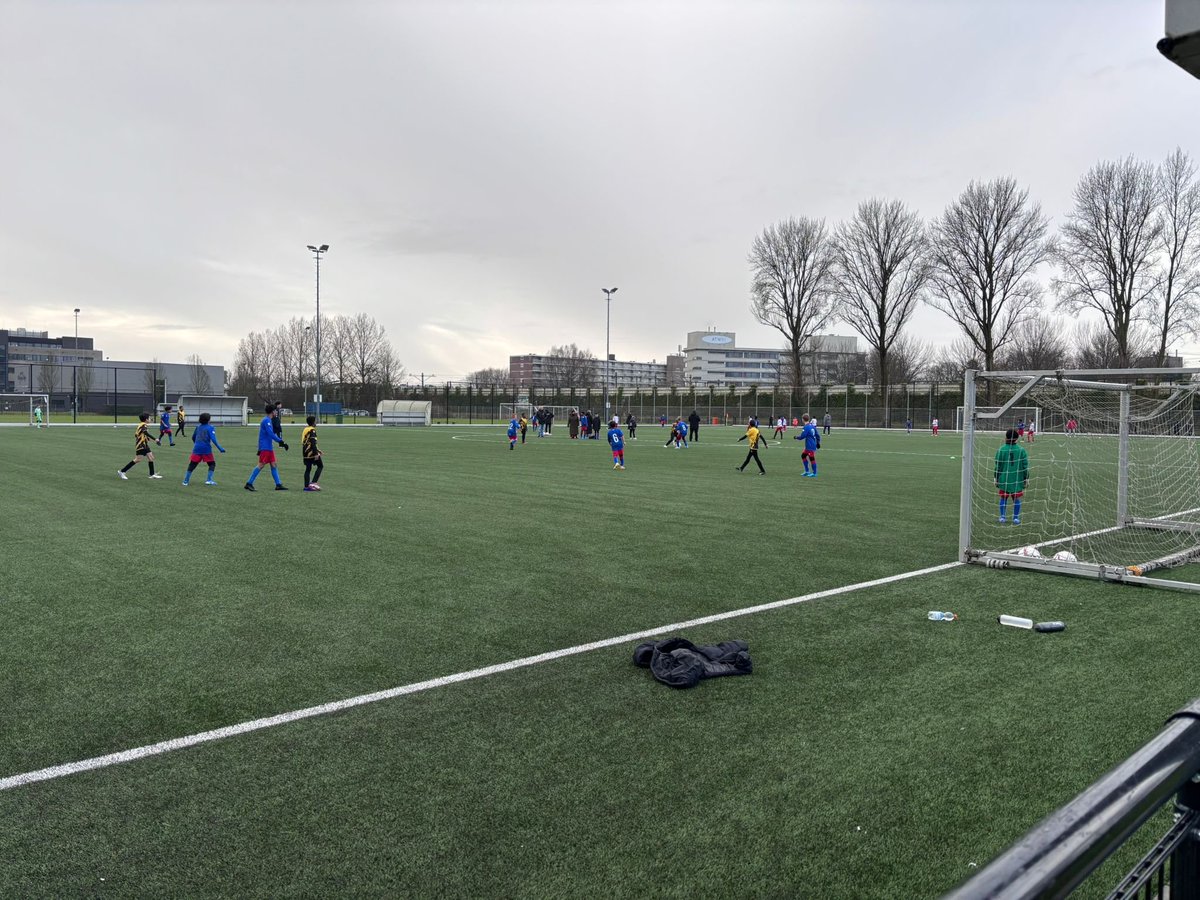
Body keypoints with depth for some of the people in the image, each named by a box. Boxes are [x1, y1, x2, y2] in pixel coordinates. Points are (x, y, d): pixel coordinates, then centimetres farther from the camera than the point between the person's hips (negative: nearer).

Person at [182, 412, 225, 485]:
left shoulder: (198, 427, 13)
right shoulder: (210, 428, -3)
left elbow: (193, 438, 22)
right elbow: (213, 439, -15)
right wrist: (220, 448, -16)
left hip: (197, 449, 4)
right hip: (206, 449, -4)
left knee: (192, 465, 10)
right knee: (212, 464, 12)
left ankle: (185, 481, 11)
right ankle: (208, 480, 2)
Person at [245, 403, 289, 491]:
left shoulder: (268, 420, 16)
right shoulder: (266, 421, -14)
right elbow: (271, 434, -22)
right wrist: (281, 442, -22)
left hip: (269, 447, 10)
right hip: (265, 447, -10)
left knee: (273, 465, 7)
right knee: (261, 465, -8)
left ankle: (278, 484, 6)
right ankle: (249, 483, -4)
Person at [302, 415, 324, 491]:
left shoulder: (305, 430, 17)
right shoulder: (312, 430, -11)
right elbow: (313, 443, -20)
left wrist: (318, 451, 27)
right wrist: (316, 453, -22)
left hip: (305, 452, 8)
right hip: (311, 452, -8)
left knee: (308, 469, 11)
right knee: (320, 466, 2)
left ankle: (306, 486, 8)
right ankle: (313, 482, -8)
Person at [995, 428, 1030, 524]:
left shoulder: (1000, 450, -7)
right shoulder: (1021, 450, -5)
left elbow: (997, 466, -2)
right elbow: (1025, 466, -1)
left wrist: (996, 478, 7)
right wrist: (1026, 478, 8)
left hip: (1003, 480, 0)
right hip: (1017, 480, 0)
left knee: (1003, 498, 11)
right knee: (1016, 499, 9)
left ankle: (1002, 517, 11)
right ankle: (1016, 518, 10)